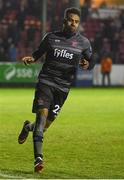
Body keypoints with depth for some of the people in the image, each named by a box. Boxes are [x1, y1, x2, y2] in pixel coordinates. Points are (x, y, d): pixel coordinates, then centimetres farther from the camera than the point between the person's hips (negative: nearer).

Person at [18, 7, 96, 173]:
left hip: (63, 86, 2)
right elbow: (39, 53, 16)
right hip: (46, 81, -2)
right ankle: (38, 158, -23)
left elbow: (91, 61, 12)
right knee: (43, 112, -20)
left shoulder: (83, 43, 6)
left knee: (49, 121, 5)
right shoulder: (51, 37, 5)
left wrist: (87, 64, -12)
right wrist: (31, 59, -6)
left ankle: (29, 127, 43)